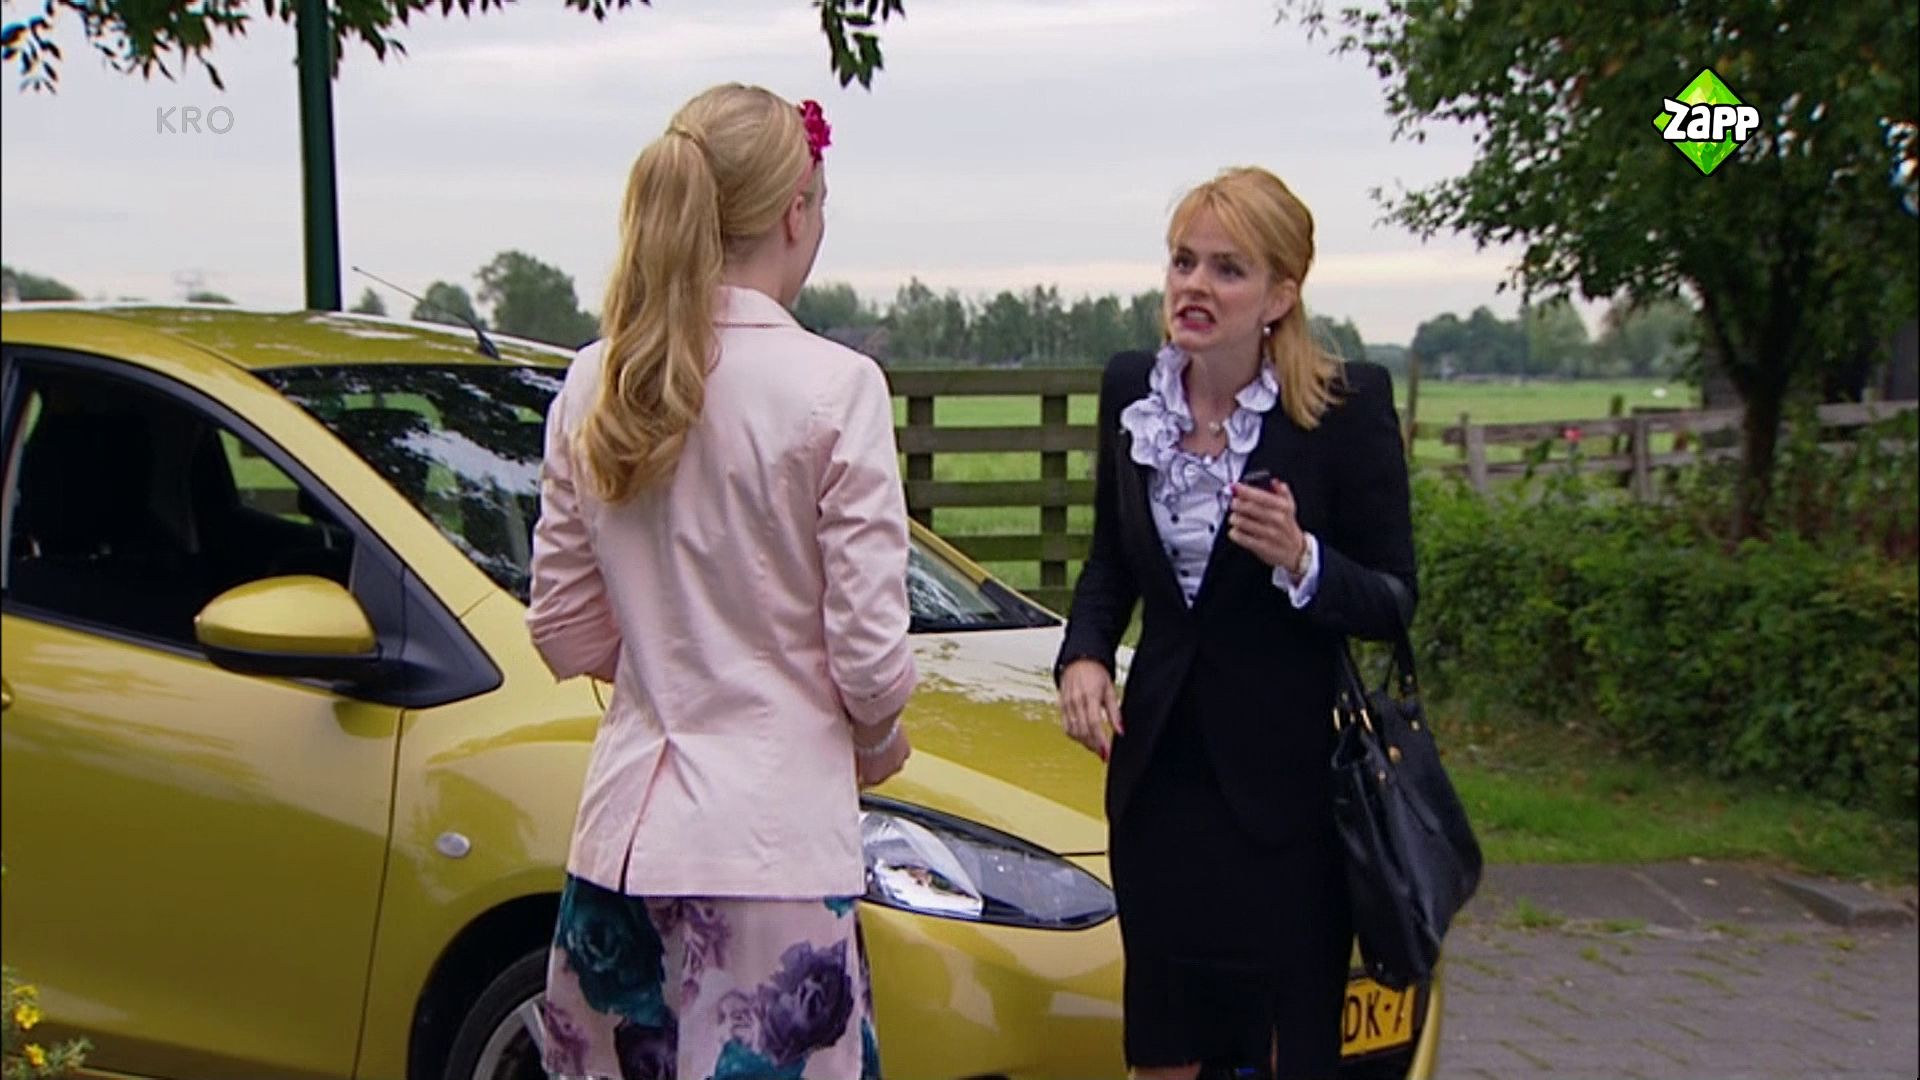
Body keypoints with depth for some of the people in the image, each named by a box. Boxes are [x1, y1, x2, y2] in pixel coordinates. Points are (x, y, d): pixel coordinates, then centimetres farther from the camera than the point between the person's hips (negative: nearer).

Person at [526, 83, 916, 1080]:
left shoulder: (593, 388, 4)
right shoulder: (834, 386, -12)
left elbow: (566, 631, 10)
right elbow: (868, 649, -11)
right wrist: (878, 739, 9)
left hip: (626, 828, 6)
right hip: (769, 840, -6)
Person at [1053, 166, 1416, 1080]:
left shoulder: (1349, 404, -12)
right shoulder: (1131, 388, 1)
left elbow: (1393, 602, -8)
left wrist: (1300, 560, -26)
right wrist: (1084, 656, -4)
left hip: (1290, 778, -4)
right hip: (1160, 769, 4)